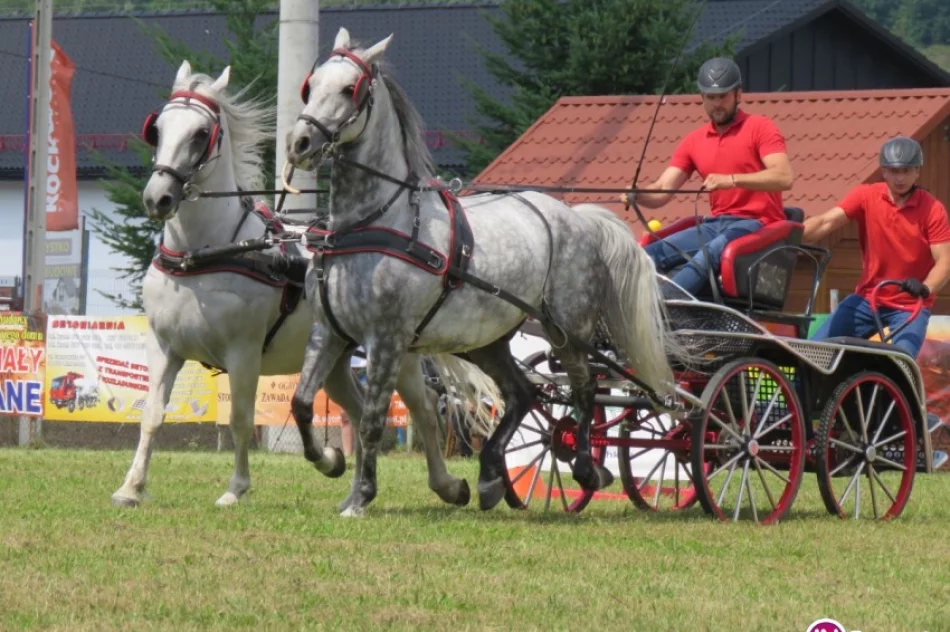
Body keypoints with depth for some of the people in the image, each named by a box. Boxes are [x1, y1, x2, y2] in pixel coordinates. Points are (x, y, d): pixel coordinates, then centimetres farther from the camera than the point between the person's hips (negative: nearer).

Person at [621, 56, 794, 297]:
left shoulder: (760, 128, -1)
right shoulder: (694, 141, 15)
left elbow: (784, 177, -17)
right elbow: (661, 191, 10)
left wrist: (732, 180, -29)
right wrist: (637, 195, -15)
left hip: (756, 223, -7)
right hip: (716, 224, 7)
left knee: (707, 256, -38)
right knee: (652, 255, -18)